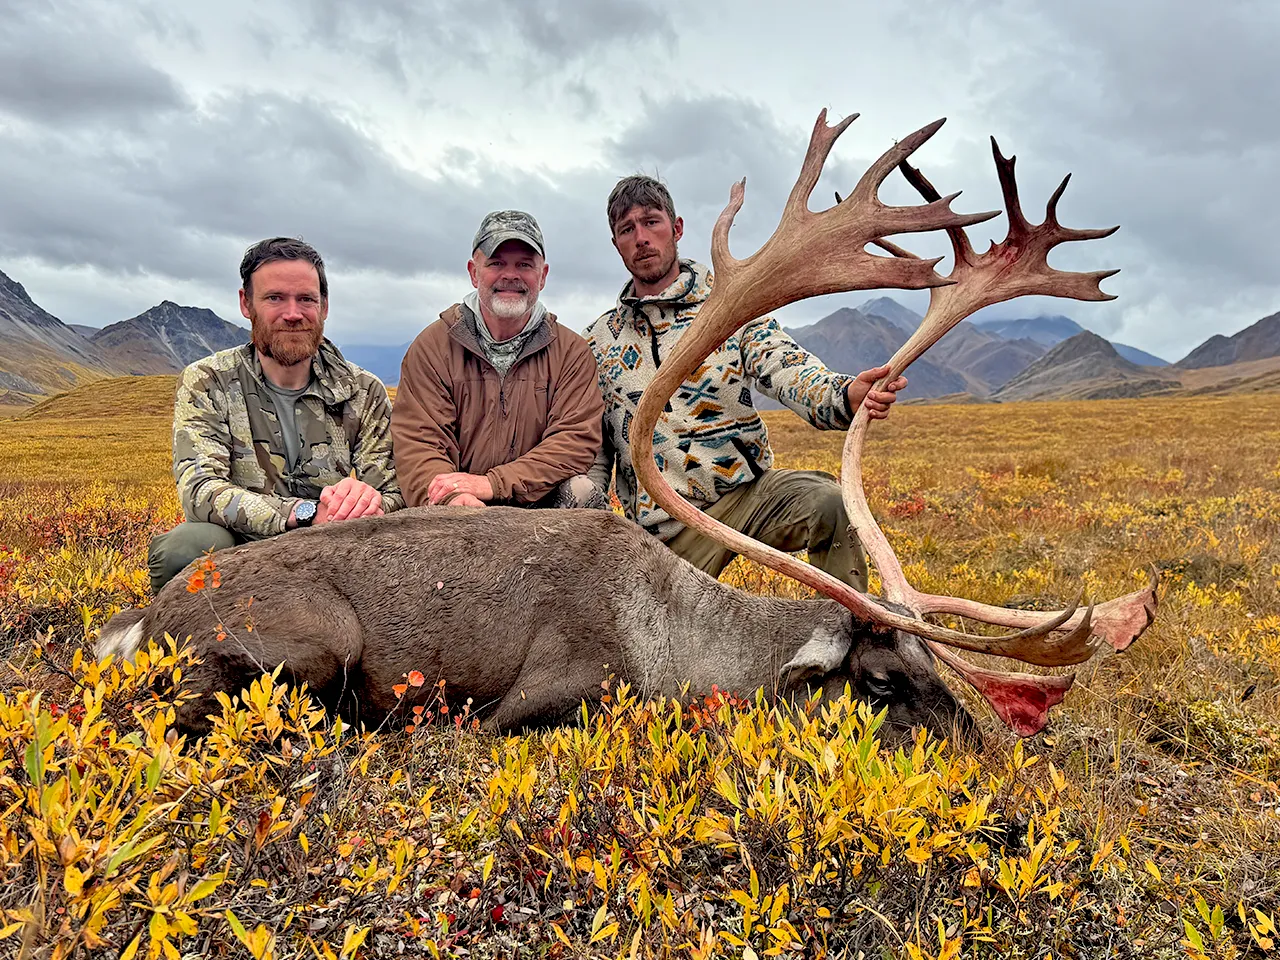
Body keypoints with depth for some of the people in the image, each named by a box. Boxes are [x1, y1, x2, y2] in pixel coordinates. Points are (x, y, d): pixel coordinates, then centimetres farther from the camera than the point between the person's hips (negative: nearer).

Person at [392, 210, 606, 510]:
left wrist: (492, 483, -19)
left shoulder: (572, 351, 8)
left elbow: (577, 439, -5)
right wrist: (454, 498, -27)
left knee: (581, 491, -29)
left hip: (543, 508, 2)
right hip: (458, 520, -1)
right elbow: (417, 443, -4)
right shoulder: (432, 347, 6)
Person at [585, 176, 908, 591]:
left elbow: (786, 370, -12)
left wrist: (845, 395, -36)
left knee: (828, 501, -29)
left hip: (747, 492, -1)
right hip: (667, 528, 2)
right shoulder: (599, 340, 12)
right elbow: (592, 446, 15)